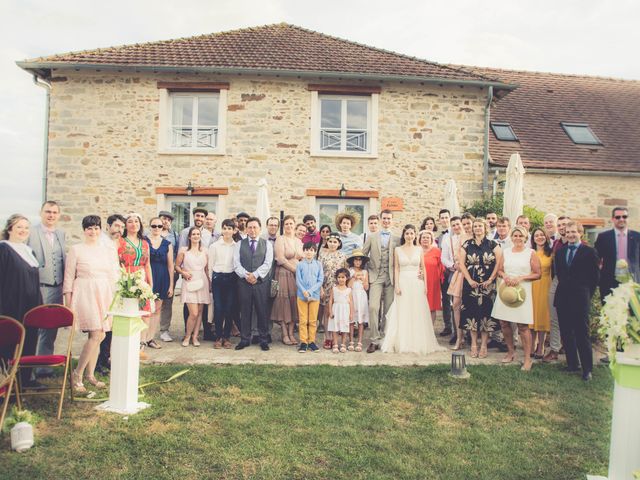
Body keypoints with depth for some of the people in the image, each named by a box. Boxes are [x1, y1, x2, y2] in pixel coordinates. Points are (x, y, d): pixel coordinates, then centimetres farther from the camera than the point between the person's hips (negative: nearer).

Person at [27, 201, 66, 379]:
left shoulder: (61, 234, 12)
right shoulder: (32, 233, -6)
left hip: (56, 288, 5)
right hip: (38, 287, -5)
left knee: (51, 328, 11)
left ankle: (44, 366, 23)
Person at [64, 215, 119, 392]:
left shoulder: (109, 251, 11)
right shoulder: (76, 249, 0)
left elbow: (114, 276, 13)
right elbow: (69, 278, -1)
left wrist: (116, 299, 6)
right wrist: (69, 305, -5)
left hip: (104, 296, 5)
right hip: (85, 295, -5)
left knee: (98, 336, 7)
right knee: (96, 335, -14)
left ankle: (90, 375, 19)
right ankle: (77, 374, 2)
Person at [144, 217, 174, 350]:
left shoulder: (167, 244, 9)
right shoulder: (143, 241, 1)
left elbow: (170, 265, 8)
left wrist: (171, 285, 5)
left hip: (162, 279, 3)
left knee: (157, 310, 6)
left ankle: (150, 338, 15)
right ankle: (142, 339, -1)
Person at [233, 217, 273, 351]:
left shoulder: (267, 244, 7)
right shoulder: (239, 244, 9)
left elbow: (267, 263, -3)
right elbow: (236, 263, 0)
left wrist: (255, 275, -13)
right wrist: (246, 275, -13)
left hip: (261, 282, -1)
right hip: (244, 282, 1)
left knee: (262, 311, 3)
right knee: (245, 311, 6)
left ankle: (263, 340, 13)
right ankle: (245, 339, 16)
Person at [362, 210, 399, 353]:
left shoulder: (397, 239, 9)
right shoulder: (371, 237, 8)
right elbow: (362, 255, 9)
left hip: (391, 277, 1)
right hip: (376, 277, -1)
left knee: (389, 310, 3)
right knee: (373, 307, -13)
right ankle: (374, 340, -7)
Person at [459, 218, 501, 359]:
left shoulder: (492, 244, 3)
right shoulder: (467, 244, 5)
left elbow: (499, 262, -3)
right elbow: (461, 263, 1)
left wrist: (490, 280, -10)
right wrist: (470, 280, -7)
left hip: (488, 285, -1)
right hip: (471, 284, 1)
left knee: (486, 312, 0)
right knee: (472, 312, 2)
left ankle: (484, 345, 10)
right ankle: (474, 344, 12)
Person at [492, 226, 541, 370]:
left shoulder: (531, 253, 1)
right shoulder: (505, 252, 11)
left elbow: (537, 274, -1)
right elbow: (500, 270, 16)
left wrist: (521, 278, -14)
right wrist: (505, 277, -6)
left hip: (522, 290, -4)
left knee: (523, 326, -5)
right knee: (504, 323, 6)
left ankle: (527, 358, 5)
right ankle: (511, 351, 26)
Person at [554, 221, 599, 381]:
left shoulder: (589, 252, -2)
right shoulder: (560, 251, 12)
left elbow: (595, 276, 0)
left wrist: (587, 293, 1)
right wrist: (564, 287, 12)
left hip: (580, 298, -5)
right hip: (563, 298, 5)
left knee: (582, 333, -2)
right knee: (566, 333, 9)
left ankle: (587, 369, 7)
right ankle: (572, 364, 20)